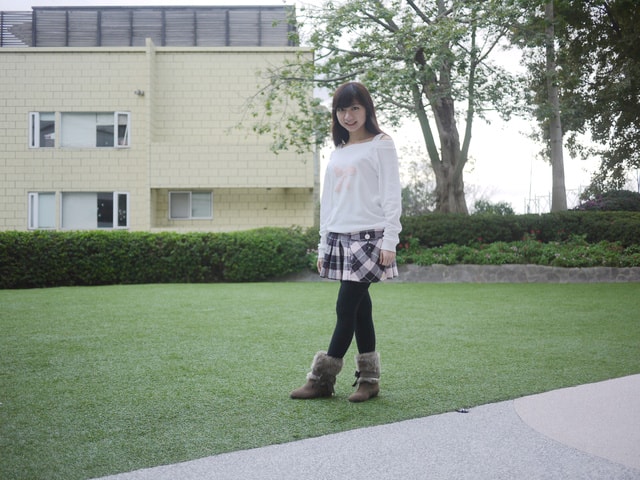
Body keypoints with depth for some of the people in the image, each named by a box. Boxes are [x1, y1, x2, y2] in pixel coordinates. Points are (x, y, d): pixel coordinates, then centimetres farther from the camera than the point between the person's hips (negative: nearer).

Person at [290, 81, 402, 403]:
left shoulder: (381, 145, 0)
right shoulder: (338, 152, 18)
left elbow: (391, 196, -6)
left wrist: (389, 242, -13)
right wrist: (323, 245, 15)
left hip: (368, 238, -6)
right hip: (339, 238, 6)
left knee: (346, 308, -8)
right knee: (359, 309, 7)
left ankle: (322, 379, -2)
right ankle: (368, 379, 12)